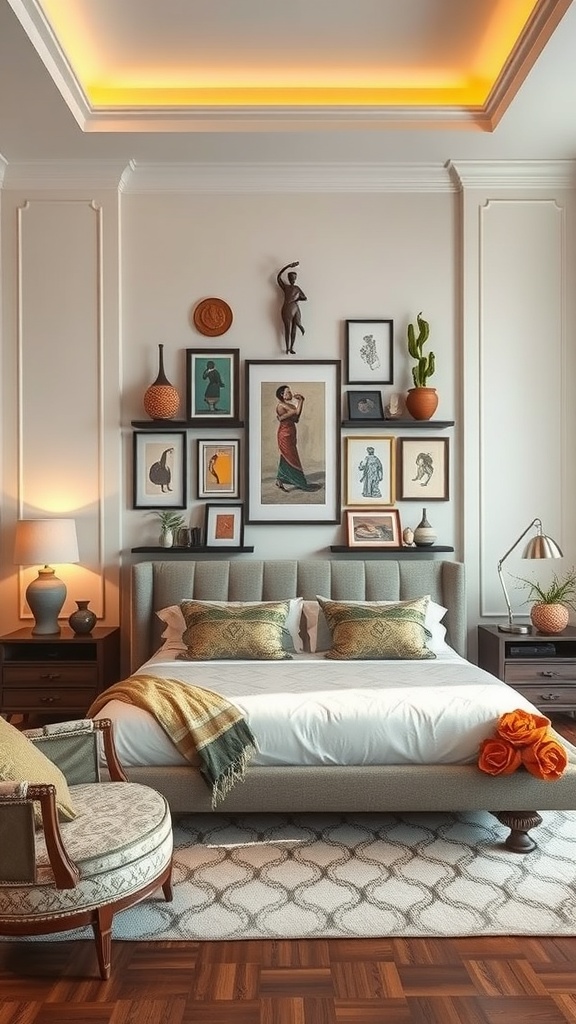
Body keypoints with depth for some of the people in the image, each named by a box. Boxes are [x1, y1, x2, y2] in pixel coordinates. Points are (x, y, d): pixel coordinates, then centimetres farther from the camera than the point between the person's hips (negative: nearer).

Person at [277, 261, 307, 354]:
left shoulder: (297, 288, 15)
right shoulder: (285, 287, 6)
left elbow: (304, 298, 18)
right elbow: (278, 277, -5)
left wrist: (297, 299, 1)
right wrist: (288, 266, -8)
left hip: (296, 309, 3)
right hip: (287, 310, -3)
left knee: (294, 329, 4)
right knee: (287, 329, 1)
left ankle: (292, 348, 14)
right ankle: (287, 348, 11)